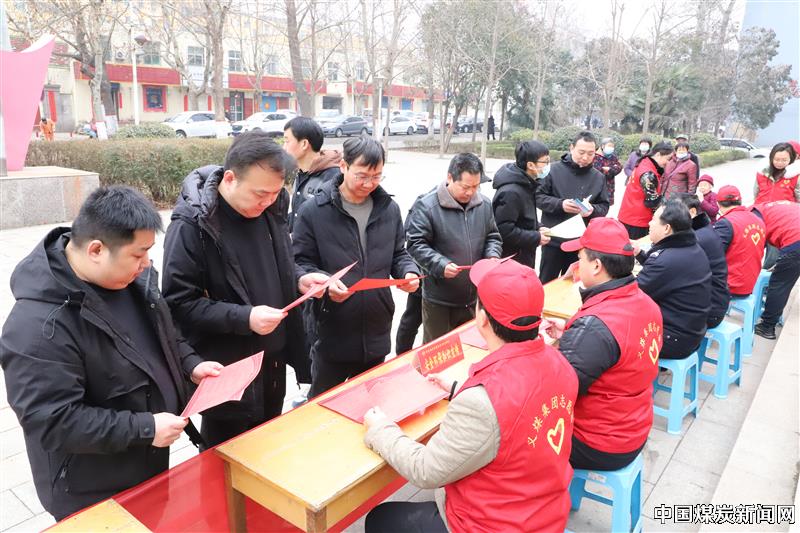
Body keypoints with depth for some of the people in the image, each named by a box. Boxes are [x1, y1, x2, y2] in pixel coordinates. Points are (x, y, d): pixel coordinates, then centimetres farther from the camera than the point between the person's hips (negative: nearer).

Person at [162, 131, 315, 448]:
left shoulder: (271, 208, 0)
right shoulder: (192, 224, -20)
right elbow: (179, 303, -19)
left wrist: (299, 280, -6)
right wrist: (244, 318, -27)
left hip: (273, 358, 6)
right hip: (226, 371, -6)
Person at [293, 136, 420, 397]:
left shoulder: (389, 209, 4)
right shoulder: (313, 211, -8)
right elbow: (301, 263, -6)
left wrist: (409, 272, -9)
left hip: (377, 332, 4)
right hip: (332, 334, -3)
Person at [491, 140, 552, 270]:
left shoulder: (526, 185, 7)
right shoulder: (510, 192, -24)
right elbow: (504, 230, -27)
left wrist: (538, 228, 3)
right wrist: (536, 238, -19)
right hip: (510, 262, -10)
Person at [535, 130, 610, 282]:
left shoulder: (598, 177, 3)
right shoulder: (555, 170, -6)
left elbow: (604, 207, 6)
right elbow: (539, 197, -6)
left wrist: (592, 210, -17)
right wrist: (560, 204, -21)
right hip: (554, 239, -2)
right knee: (546, 283, 10)